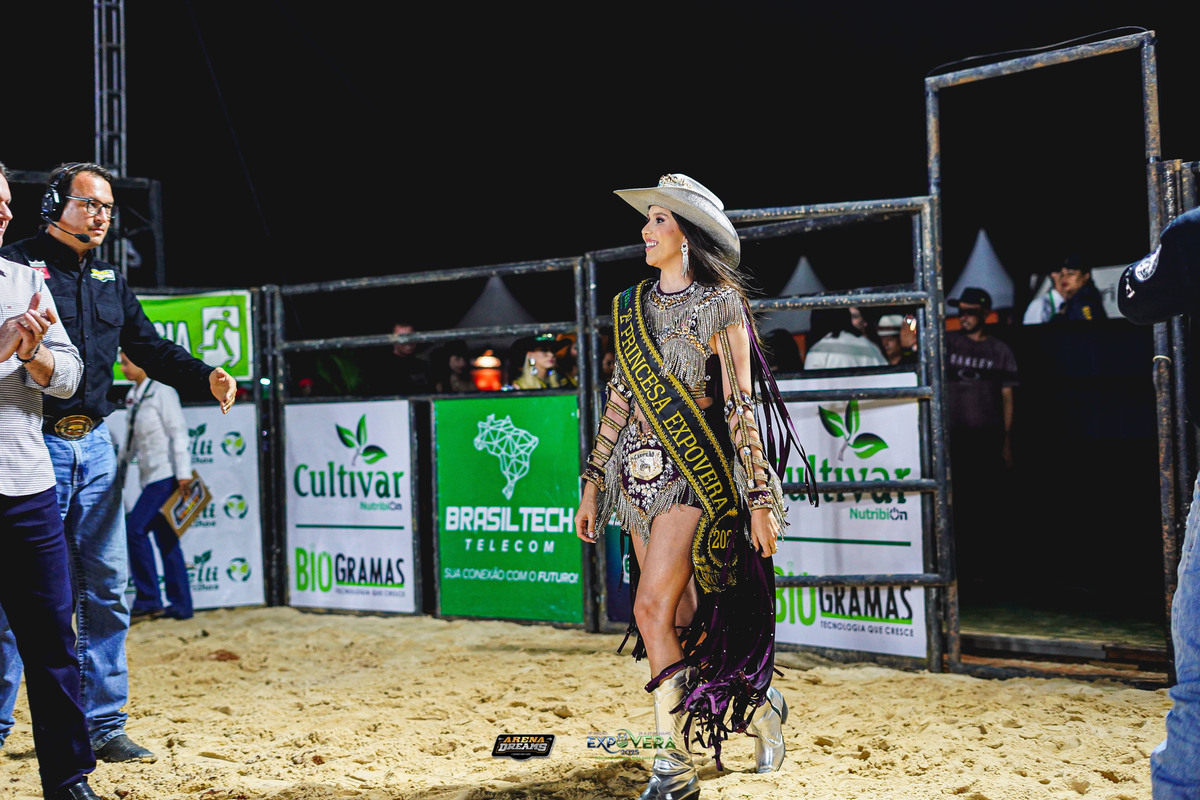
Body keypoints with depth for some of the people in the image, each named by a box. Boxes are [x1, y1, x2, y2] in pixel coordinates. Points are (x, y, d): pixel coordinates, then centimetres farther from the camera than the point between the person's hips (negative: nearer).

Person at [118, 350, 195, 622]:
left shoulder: (162, 392, -8)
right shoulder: (134, 395, 16)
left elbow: (178, 433, -12)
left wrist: (183, 472, -16)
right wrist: (120, 465, 26)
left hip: (166, 474, -9)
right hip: (150, 476, 9)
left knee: (135, 528, -14)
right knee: (165, 538, 6)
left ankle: (148, 600, -9)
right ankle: (180, 605, 9)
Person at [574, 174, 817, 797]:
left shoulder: (719, 305, -4)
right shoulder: (630, 307, 12)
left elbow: (740, 406, -7)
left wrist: (760, 497, -9)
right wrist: (593, 483, 13)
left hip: (696, 474, -6)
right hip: (640, 471, 6)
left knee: (653, 610, -16)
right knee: (683, 620, 9)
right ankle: (758, 704, 33)